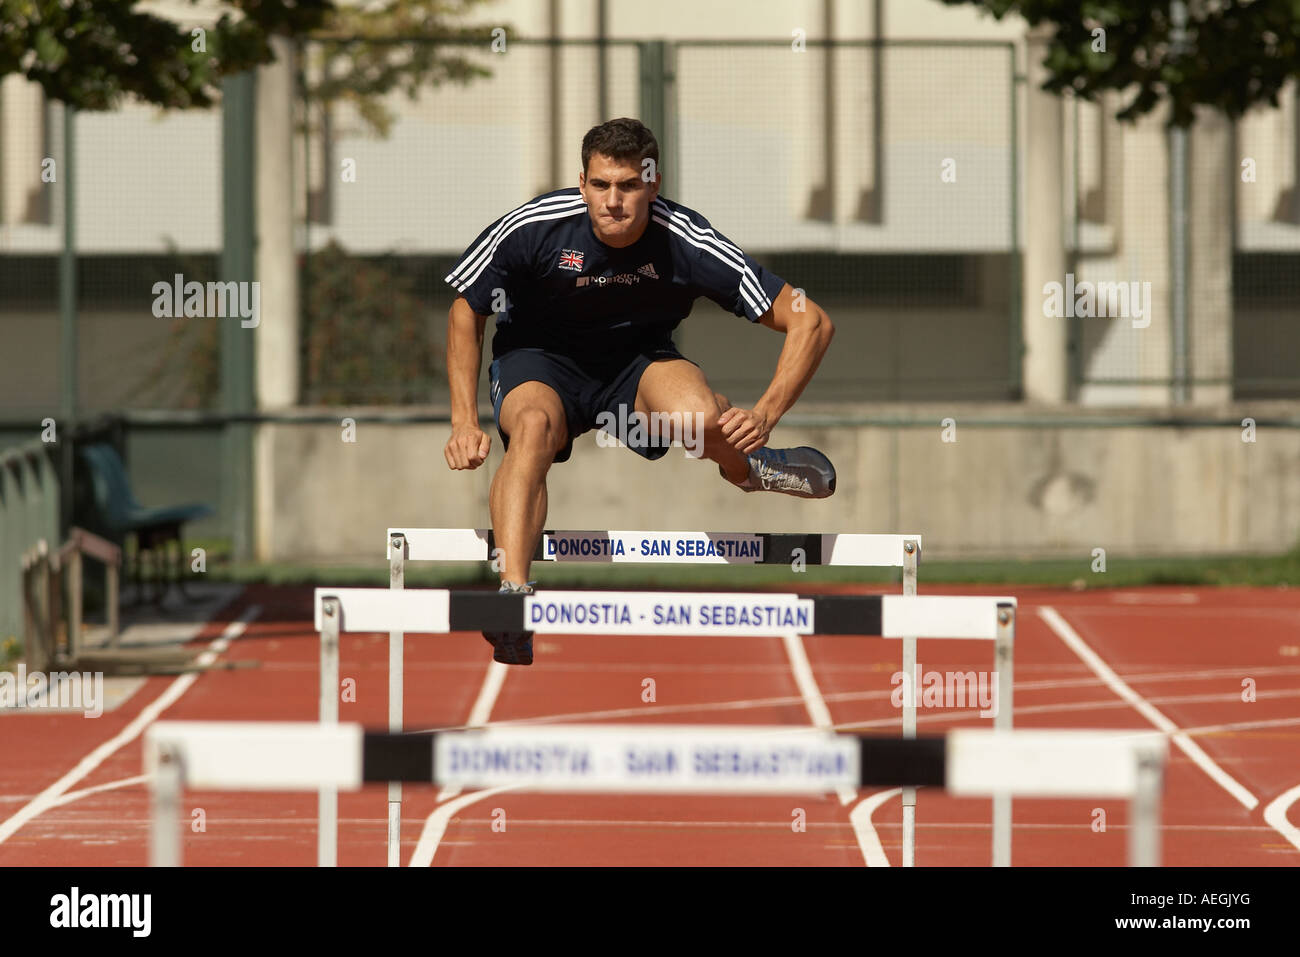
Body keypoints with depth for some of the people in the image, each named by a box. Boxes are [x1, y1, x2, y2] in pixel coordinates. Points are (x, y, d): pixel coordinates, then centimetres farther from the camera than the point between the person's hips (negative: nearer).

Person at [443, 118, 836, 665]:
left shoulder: (685, 242, -24)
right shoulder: (535, 227, -23)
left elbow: (810, 321, -18)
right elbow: (465, 311, -4)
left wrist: (763, 418, -29)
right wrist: (464, 423, -12)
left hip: (638, 363, 0)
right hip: (539, 358, 0)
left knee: (700, 418, -34)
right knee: (533, 424, -37)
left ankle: (749, 470, 3)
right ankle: (511, 594, -49)